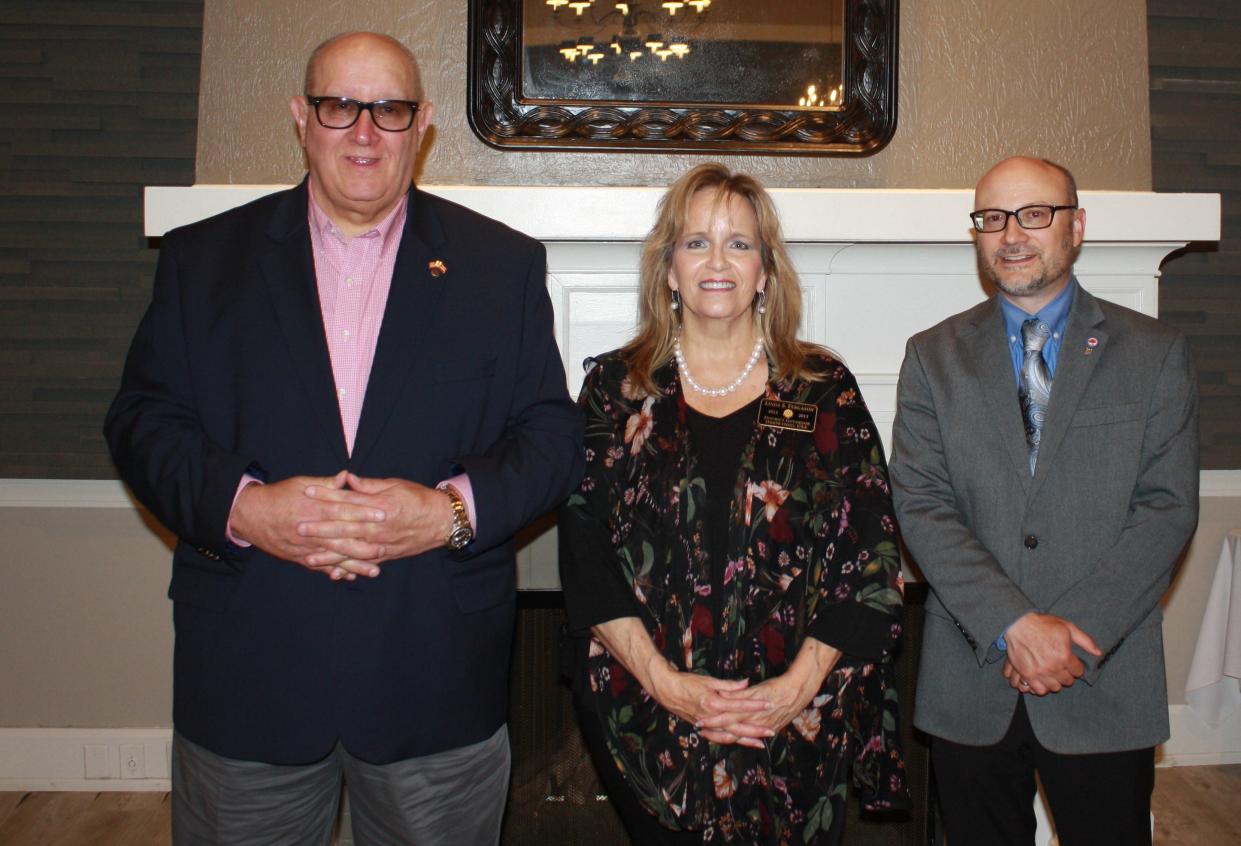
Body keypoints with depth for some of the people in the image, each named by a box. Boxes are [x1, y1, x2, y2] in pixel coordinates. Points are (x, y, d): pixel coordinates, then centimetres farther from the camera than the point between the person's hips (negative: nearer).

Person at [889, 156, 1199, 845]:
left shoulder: (1155, 354, 3)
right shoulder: (933, 356, 4)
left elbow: (1168, 506, -4)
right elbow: (920, 505, -5)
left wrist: (1075, 631, -14)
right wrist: (1014, 625, -15)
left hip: (1106, 688, 0)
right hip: (970, 689, 1)